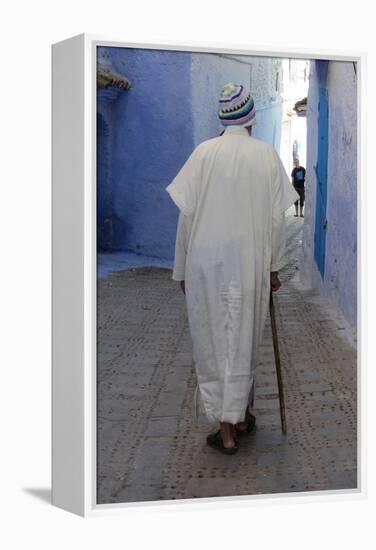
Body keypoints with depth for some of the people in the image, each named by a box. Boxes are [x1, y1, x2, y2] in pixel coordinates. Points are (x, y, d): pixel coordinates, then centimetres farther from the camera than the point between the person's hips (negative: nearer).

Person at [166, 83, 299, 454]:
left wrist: (182, 268, 4)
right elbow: (277, 217, -1)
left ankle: (227, 426, 9)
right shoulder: (267, 155, -2)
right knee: (241, 342, 14)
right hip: (250, 261, 1)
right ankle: (238, 417, 22)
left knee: (212, 342, 8)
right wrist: (273, 267, 8)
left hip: (206, 261, -1)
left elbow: (186, 214, -4)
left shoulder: (204, 152, -4)